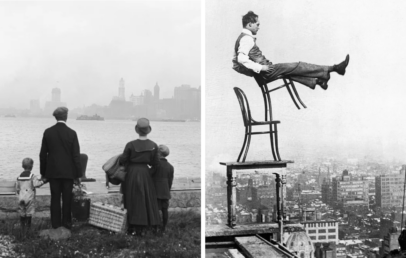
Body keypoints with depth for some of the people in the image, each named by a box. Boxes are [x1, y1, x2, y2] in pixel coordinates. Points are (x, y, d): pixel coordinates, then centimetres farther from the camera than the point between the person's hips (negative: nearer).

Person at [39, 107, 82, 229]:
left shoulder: (48, 132, -2)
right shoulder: (71, 133, -8)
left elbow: (43, 154, 2)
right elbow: (76, 155, -8)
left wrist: (43, 172, 11)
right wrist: (78, 174, -1)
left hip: (53, 172, 2)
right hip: (68, 172, -2)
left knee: (55, 199, 8)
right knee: (67, 199, 6)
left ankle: (56, 225, 12)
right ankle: (66, 224, 11)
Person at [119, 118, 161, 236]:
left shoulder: (130, 145, -14)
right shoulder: (153, 146, -6)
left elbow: (122, 161, -8)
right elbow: (156, 165, -2)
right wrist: (149, 173, 12)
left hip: (131, 174, -1)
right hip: (145, 174, 2)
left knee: (131, 201, 11)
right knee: (144, 200, 12)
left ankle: (131, 227, 16)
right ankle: (140, 229, 14)